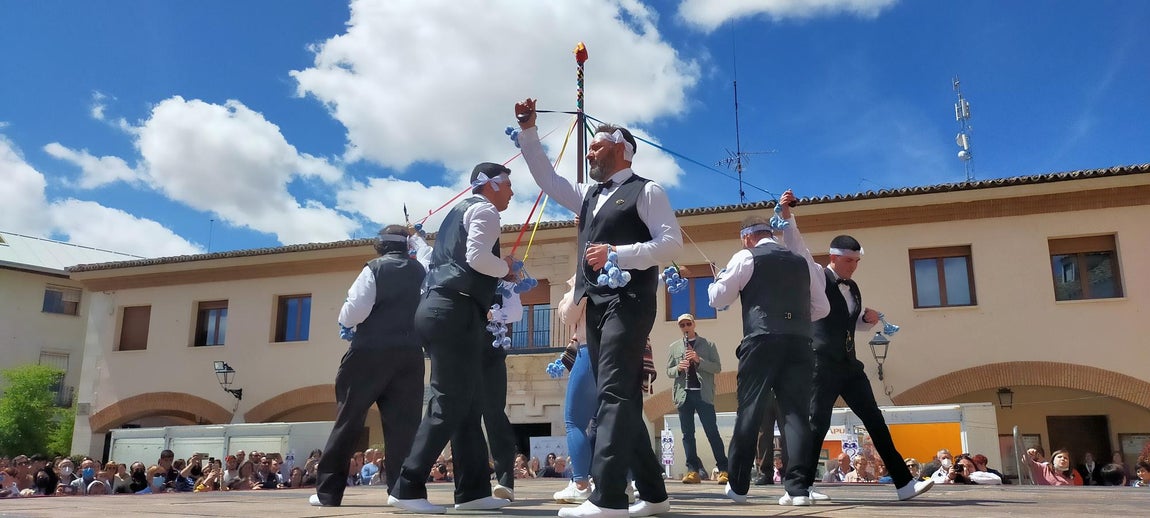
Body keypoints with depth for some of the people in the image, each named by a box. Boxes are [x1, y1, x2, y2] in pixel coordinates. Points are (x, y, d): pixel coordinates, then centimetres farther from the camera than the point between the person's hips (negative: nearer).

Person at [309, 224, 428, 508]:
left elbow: (354, 312, -11)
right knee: (402, 421, 3)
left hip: (370, 353, -3)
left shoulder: (374, 268, -1)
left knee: (348, 420, 4)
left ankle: (328, 491, 8)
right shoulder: (421, 272, 12)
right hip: (410, 355, 3)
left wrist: (344, 317, 10)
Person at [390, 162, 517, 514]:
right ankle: (407, 489, -8)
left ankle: (472, 490, 12)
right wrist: (507, 267, 0)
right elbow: (477, 257, -17)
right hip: (455, 311, -10)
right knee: (449, 404, -9)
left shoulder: (460, 210, 28)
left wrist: (500, 278, 23)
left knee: (468, 404, 10)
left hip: (440, 308, 10)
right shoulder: (484, 210, -1)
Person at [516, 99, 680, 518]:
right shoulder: (589, 195, 23)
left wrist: (618, 254, -20)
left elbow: (671, 242, -10)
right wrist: (528, 132, 20)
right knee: (622, 399, 8)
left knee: (614, 394, -17)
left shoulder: (646, 191, 0)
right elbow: (547, 179, 28)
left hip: (628, 303, -8)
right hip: (597, 306, 8)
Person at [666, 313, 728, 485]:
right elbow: (668, 371, 13)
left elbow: (717, 367, 0)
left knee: (712, 432, -3)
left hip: (703, 393, -2)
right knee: (688, 433, 2)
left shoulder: (708, 345, 7)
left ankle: (724, 470, 1)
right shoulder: (674, 347, 14)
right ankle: (693, 471, 4)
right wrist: (678, 368, -9)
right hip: (683, 394, 3)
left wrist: (699, 360, -14)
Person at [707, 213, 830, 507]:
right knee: (796, 411, 4)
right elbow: (821, 308, 19)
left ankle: (738, 486, 7)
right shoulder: (802, 261, 17)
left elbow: (717, 299, 8)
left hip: (762, 341, -4)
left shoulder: (746, 257, 5)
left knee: (749, 411, 2)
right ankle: (798, 488, -1)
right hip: (799, 342, 4)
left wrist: (717, 280, 28)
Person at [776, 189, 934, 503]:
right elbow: (796, 246, -17)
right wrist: (786, 213, -29)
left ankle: (904, 483, 14)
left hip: (849, 365, 8)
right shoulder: (818, 277, -4)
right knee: (818, 423, -7)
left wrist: (868, 319, 6)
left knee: (874, 419, 8)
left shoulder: (853, 288, 17)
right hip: (823, 365, -7)